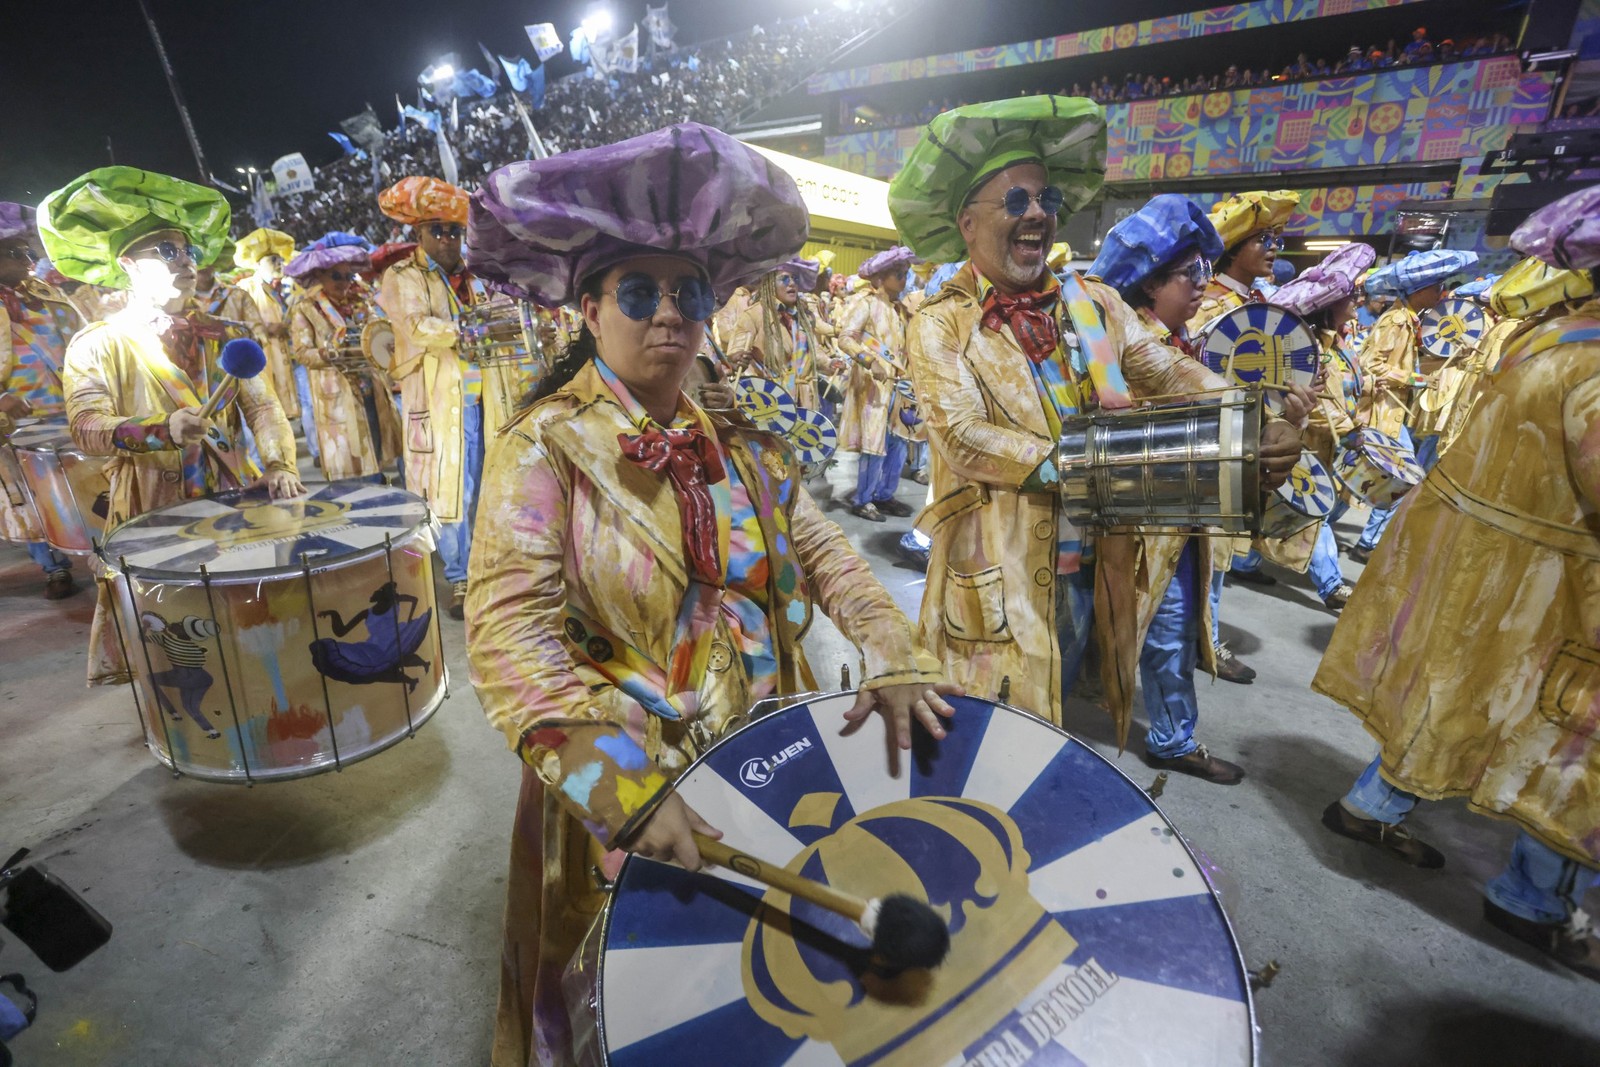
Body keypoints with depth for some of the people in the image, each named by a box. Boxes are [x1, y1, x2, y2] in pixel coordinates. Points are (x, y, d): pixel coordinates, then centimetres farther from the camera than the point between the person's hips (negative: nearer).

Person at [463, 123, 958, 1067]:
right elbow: (509, 625, -23)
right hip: (614, 783, -4)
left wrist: (892, 655, -16)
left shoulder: (742, 443, 2)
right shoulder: (546, 448, -13)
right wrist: (625, 783, -32)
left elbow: (821, 549, 0)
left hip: (770, 754, 4)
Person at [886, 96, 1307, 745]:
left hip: (1095, 561, 5)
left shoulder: (1093, 302, 8)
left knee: (1055, 709, 24)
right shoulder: (941, 326, -9)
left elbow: (1170, 373, 6)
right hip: (1002, 574, -5)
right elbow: (965, 438, -20)